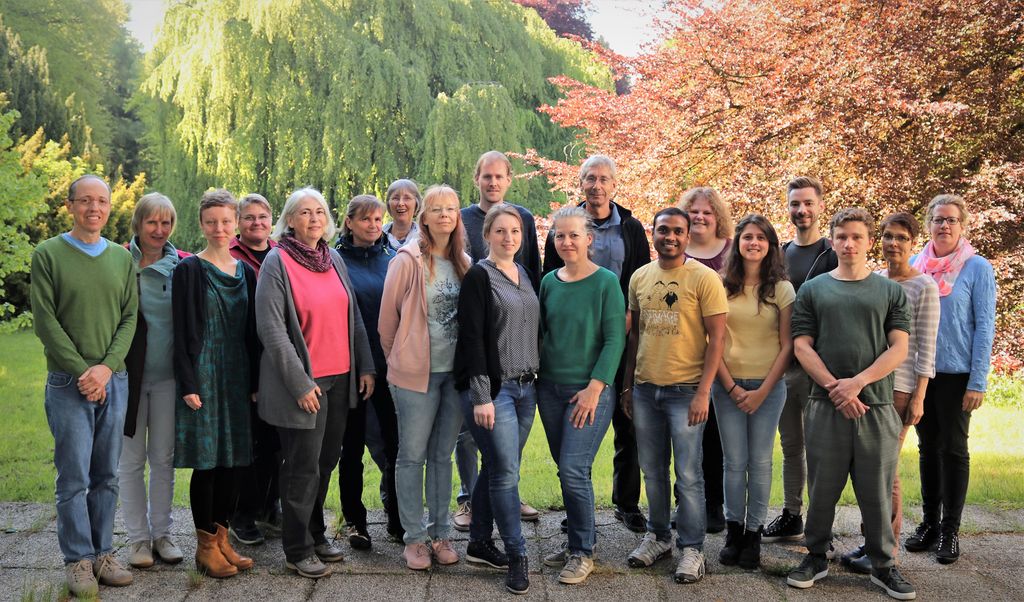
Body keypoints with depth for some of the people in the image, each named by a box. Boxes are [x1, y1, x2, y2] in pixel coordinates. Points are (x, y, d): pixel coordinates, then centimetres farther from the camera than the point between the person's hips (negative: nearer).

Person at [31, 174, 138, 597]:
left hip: (114, 382, 3)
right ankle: (78, 560, 10)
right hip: (69, 384, -3)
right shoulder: (47, 255, 0)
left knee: (106, 476, 9)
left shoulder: (122, 258, 10)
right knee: (74, 477, -1)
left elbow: (129, 319, 6)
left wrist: (107, 367, -8)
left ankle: (103, 553, 19)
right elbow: (45, 322, -6)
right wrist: (82, 372, -11)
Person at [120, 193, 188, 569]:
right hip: (129, 375, -1)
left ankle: (161, 533, 23)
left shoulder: (183, 266, 1)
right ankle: (138, 538, 18)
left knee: (164, 457, 10)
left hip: (168, 377, 1)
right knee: (131, 460, 7)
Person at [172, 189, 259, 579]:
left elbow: (251, 331, 12)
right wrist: (188, 385, -14)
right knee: (206, 460, -1)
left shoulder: (245, 272, 10)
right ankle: (206, 545, 10)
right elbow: (182, 331, -8)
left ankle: (222, 538, 19)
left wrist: (254, 382, 8)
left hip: (237, 376, 5)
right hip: (203, 374, -5)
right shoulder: (189, 270, -4)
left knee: (232, 459, 8)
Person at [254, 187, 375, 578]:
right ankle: (298, 550, 17)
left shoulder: (334, 259, 9)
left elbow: (353, 316, 13)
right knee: (303, 467, 2)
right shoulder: (277, 263, -9)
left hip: (340, 378, 6)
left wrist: (365, 366, 7)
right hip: (303, 381, -6)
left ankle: (315, 534, 32)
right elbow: (271, 329, -14)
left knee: (327, 460, 14)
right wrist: (300, 384, -16)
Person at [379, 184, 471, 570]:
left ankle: (439, 533, 23)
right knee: (412, 456, 4)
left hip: (455, 372, 4)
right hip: (417, 373, -4)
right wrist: (398, 360, 5)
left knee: (442, 455, 13)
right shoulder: (408, 261, -8)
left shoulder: (464, 264, 7)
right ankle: (415, 538, 15)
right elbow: (388, 318, -3)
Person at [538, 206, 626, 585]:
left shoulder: (605, 282, -7)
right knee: (565, 469, 11)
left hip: (590, 390, -5)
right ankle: (578, 541, 26)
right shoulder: (549, 281, 7)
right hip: (551, 389, 5)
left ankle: (583, 552, 8)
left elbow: (615, 339, -11)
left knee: (573, 471, -9)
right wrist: (536, 377, 8)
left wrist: (595, 387, -16)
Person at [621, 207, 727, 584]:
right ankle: (658, 536, 29)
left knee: (688, 475, 1)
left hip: (685, 390, -4)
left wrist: (703, 392, -14)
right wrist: (628, 385, 13)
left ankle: (692, 548, 14)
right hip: (645, 389, 4)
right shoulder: (640, 277, 8)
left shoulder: (704, 278, -7)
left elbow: (717, 338, -9)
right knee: (652, 472, 13)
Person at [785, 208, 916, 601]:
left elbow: (898, 349, 0)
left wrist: (856, 383, -12)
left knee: (877, 490, 5)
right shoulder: (813, 290, 8)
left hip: (877, 406, 0)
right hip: (825, 405, 0)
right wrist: (834, 387, -10)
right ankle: (816, 557, 20)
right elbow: (802, 346, 2)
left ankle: (883, 565, 18)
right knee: (822, 487, 6)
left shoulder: (890, 292, 9)